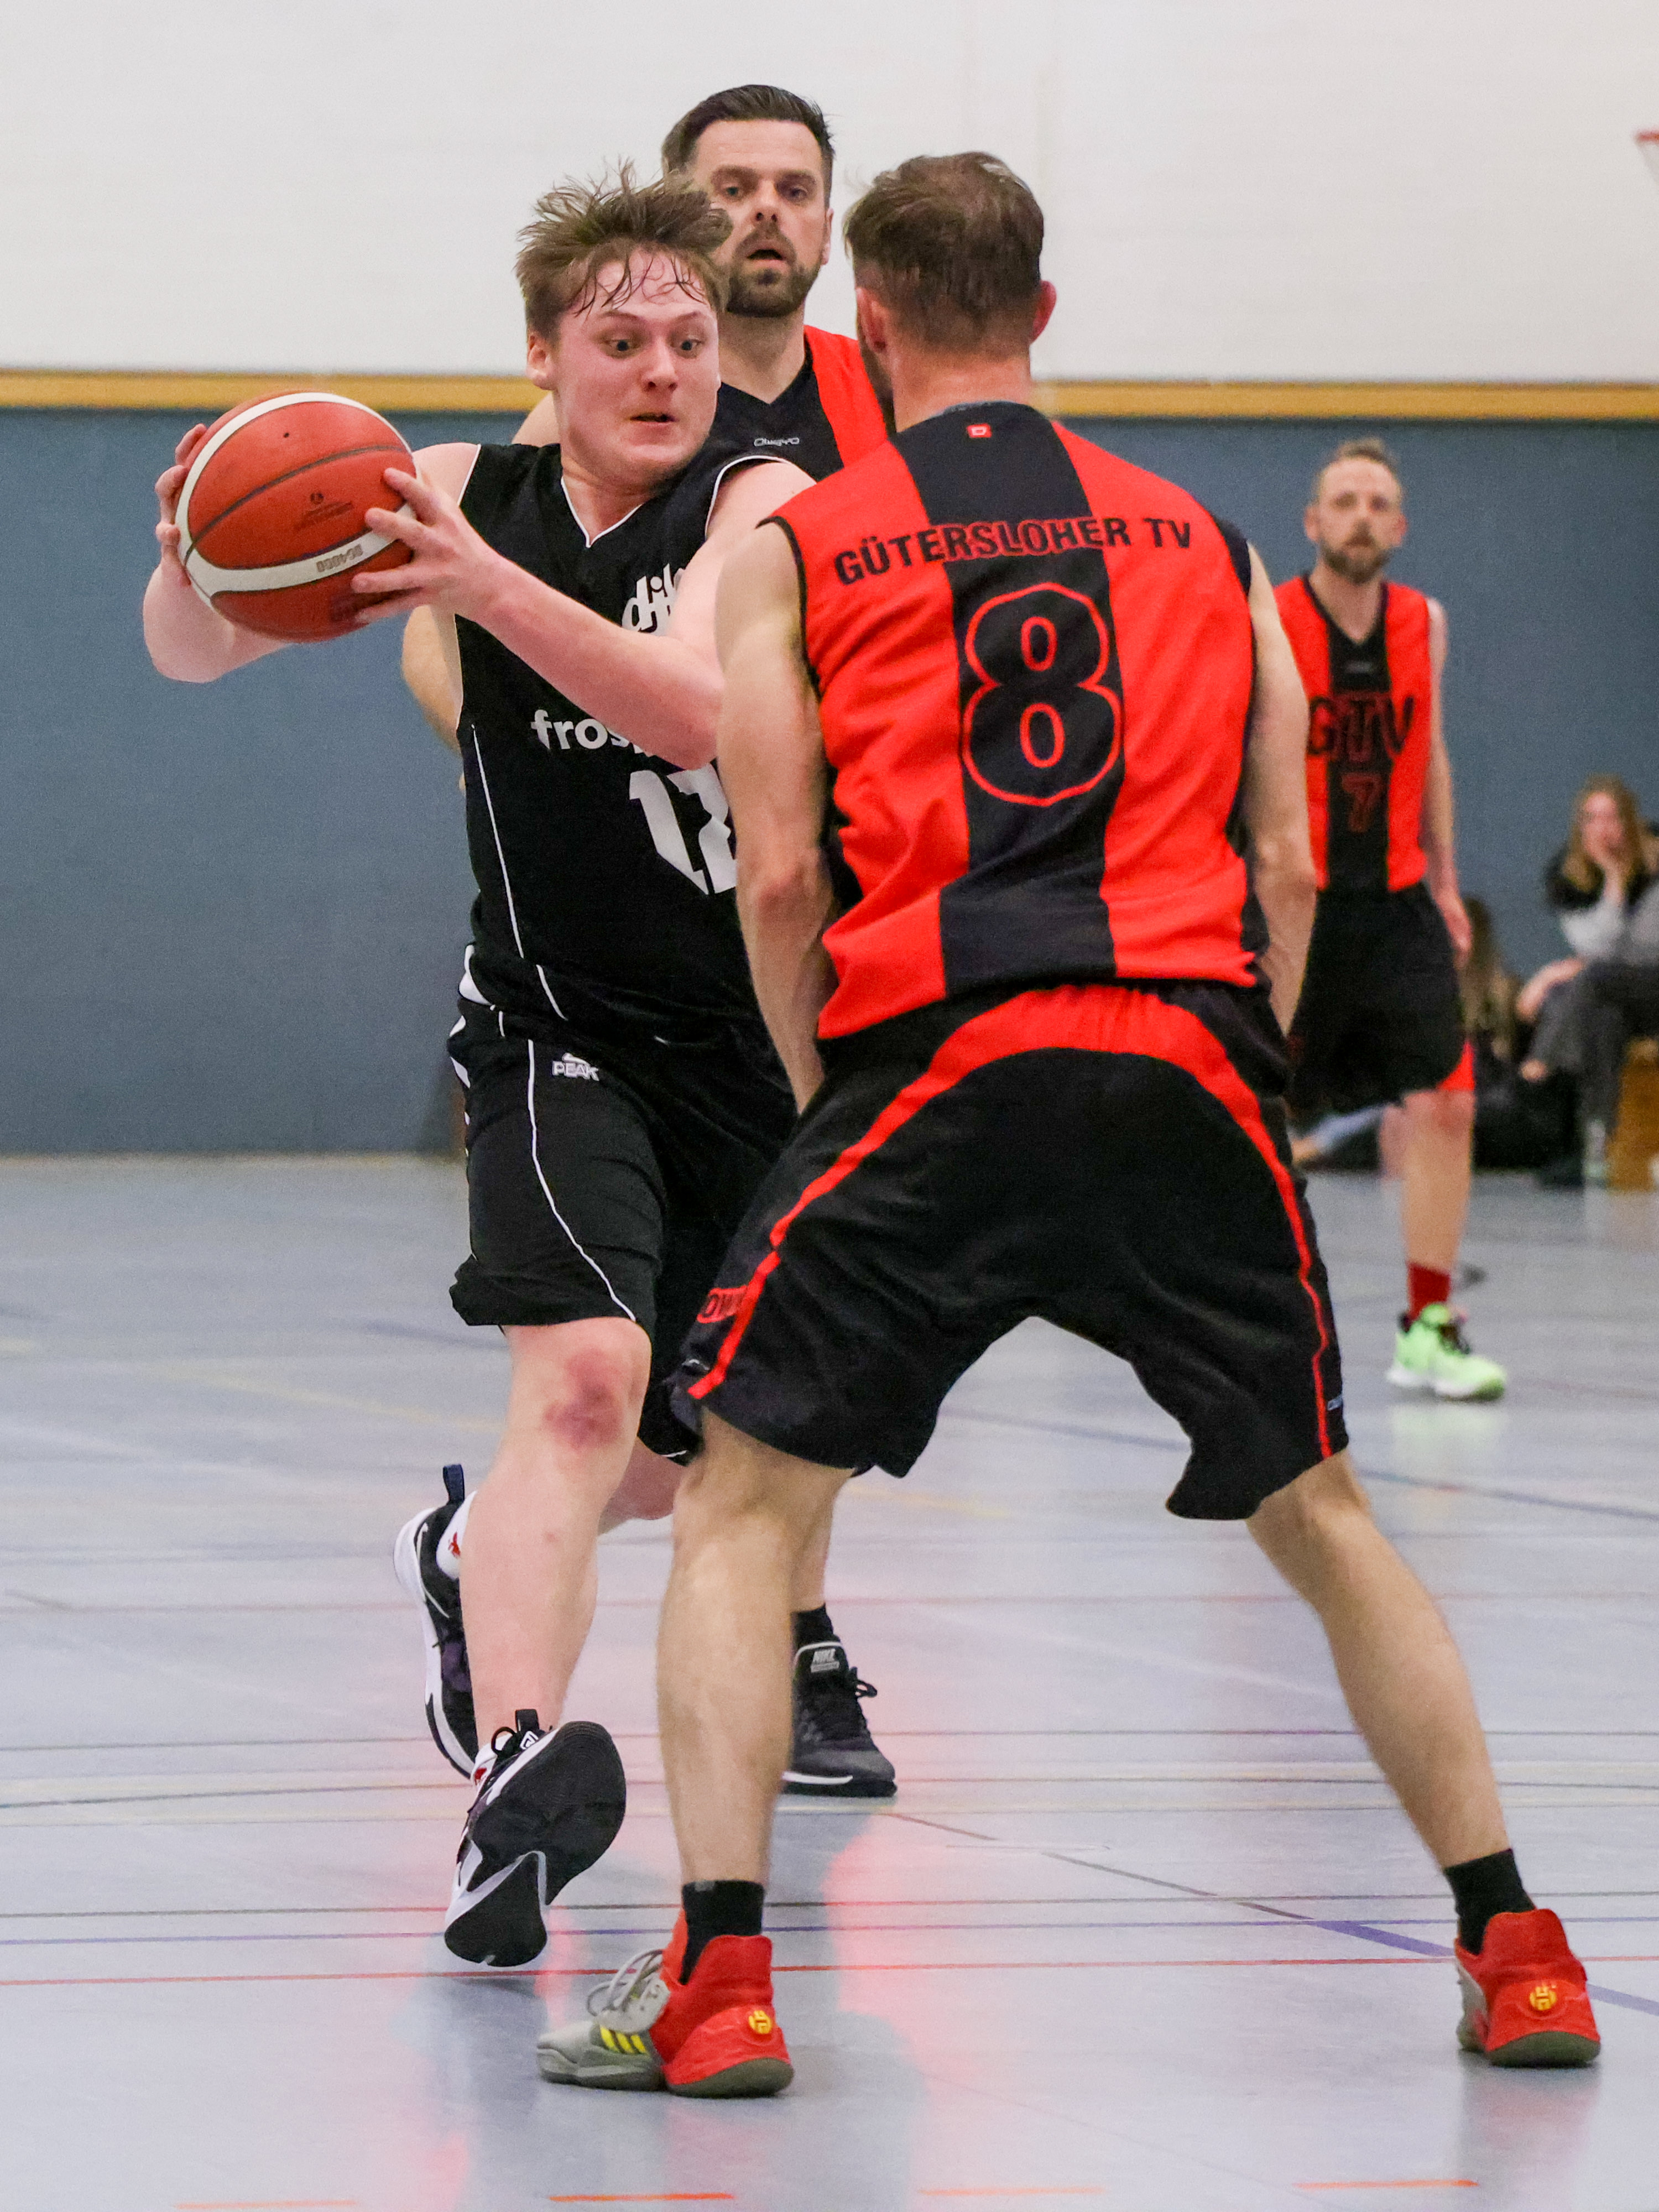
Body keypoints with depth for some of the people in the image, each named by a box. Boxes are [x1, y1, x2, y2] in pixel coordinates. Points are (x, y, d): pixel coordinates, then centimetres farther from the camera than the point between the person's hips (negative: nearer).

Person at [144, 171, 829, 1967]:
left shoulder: (761, 506, -13)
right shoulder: (469, 494, -5)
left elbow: (695, 707, -33)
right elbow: (193, 655, -6)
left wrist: (482, 582, -46)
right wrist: (198, 554, -30)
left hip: (763, 1035, 1)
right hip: (560, 1026, -1)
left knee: (706, 1451, 17)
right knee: (585, 1377, -27)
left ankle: (487, 1547, 49)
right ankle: (512, 1771, -41)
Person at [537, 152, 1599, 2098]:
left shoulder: (793, 550, 9)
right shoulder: (1204, 545, 18)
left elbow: (780, 874, 2)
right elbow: (1289, 865, 12)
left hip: (934, 1056, -3)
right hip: (1190, 1056, 3)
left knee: (743, 1506, 8)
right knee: (1317, 1513, 17)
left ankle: (715, 1984, -5)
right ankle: (1516, 1954, 16)